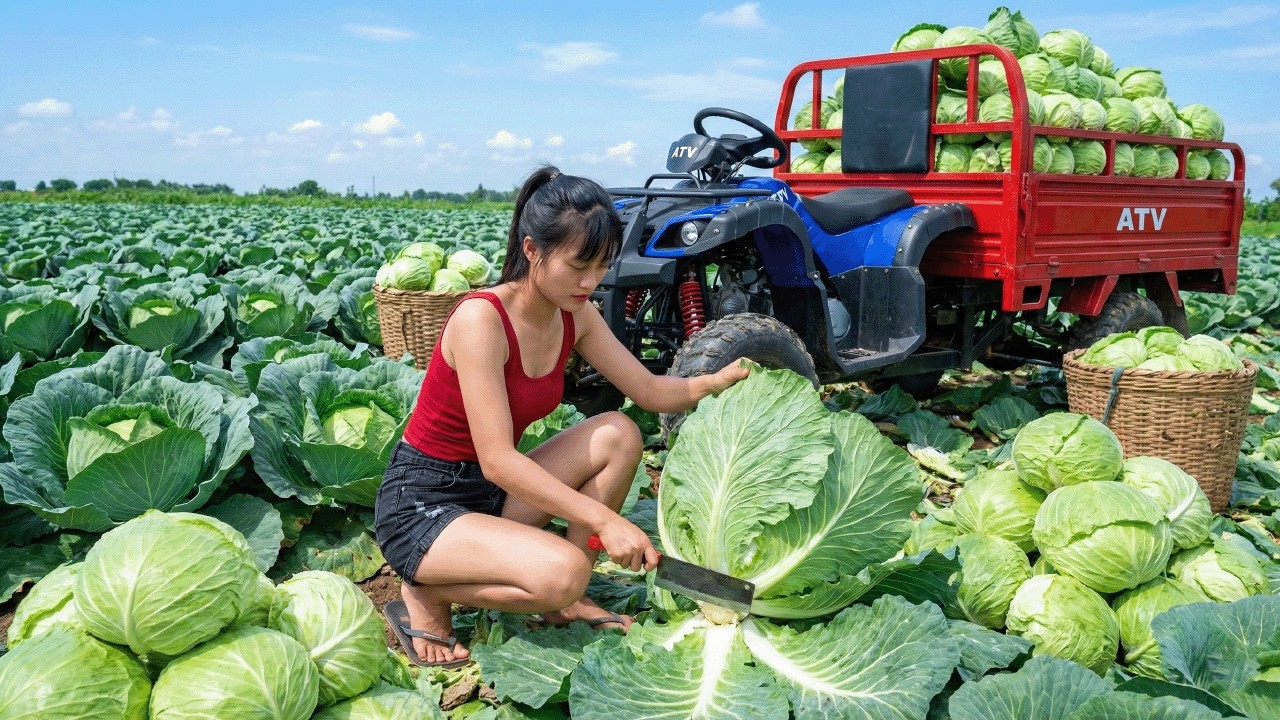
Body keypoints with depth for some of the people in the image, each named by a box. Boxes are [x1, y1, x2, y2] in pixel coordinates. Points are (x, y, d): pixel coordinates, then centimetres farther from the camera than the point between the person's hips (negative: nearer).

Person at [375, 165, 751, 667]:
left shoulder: (575, 316, -2)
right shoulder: (481, 318, -25)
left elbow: (650, 391, 4)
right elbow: (498, 461, -29)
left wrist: (718, 380, -16)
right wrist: (603, 520, -31)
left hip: (489, 490, 8)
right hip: (420, 504, -8)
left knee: (619, 435, -8)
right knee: (562, 572, -31)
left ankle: (565, 600, 1)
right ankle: (426, 594, -3)